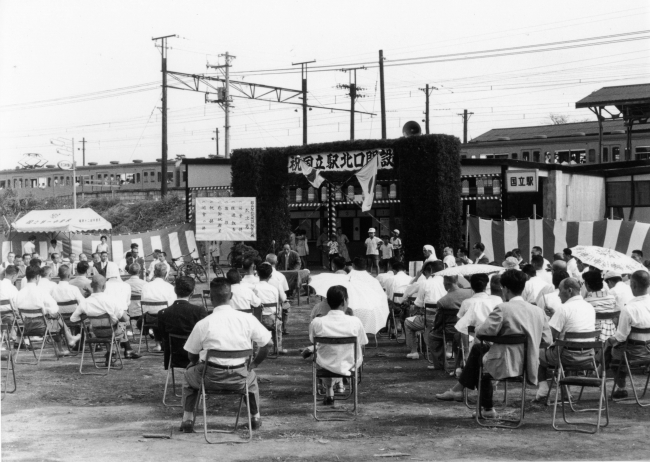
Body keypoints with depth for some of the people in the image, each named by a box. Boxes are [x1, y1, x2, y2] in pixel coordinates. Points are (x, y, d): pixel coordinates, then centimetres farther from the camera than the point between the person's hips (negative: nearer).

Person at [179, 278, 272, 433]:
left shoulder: (203, 324, -13)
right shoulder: (247, 319, -8)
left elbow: (192, 355, -2)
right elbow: (268, 343, -2)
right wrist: (254, 364, 13)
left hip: (211, 378, -2)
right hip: (239, 379, 2)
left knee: (189, 374, 32)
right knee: (251, 376, 38)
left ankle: (188, 419, 26)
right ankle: (255, 417, 40)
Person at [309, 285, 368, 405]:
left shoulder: (316, 323, -19)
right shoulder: (355, 321, -21)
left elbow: (313, 341, -1)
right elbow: (362, 345, -8)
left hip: (325, 367, 1)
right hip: (349, 367, 0)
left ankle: (329, 392, 37)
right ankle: (339, 383, 45)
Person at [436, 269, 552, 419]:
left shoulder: (502, 309, -16)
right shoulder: (538, 311, 2)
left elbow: (483, 332, -20)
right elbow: (547, 340, 5)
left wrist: (477, 329, 3)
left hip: (506, 366, -7)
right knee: (478, 348, 24)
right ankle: (459, 389, 31)